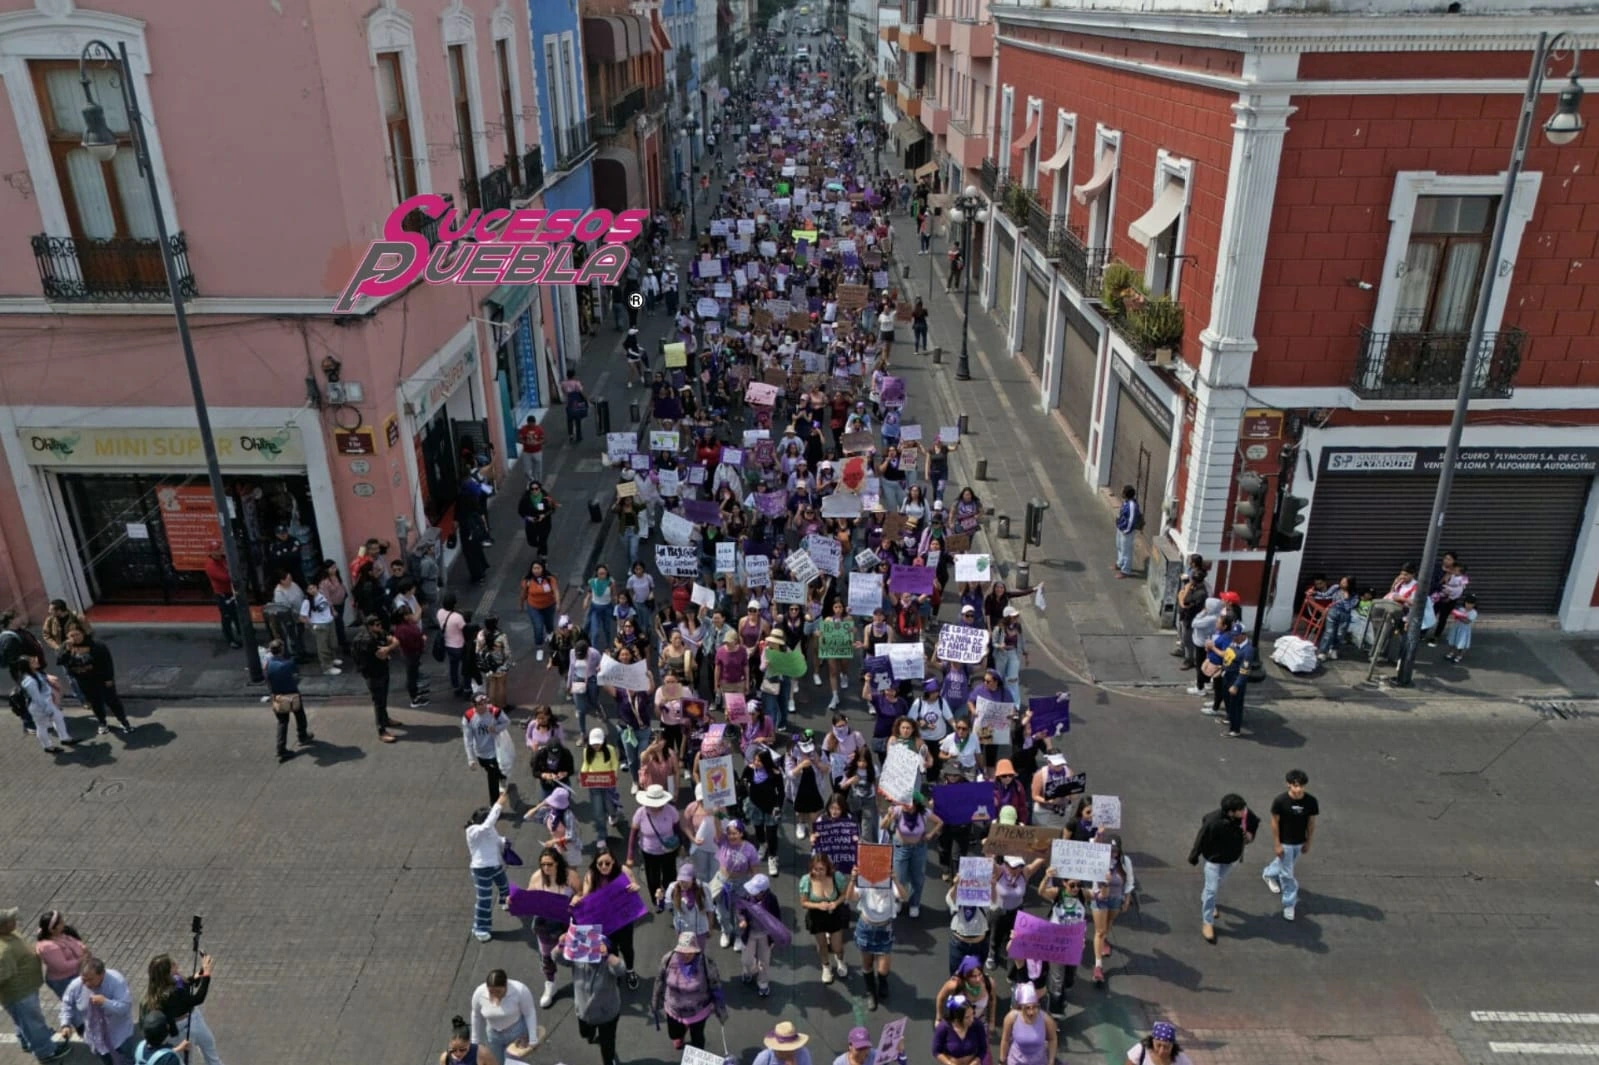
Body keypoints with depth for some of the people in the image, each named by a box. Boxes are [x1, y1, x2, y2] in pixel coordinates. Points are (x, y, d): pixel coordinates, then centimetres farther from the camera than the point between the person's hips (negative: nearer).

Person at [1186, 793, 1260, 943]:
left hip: (1232, 857, 6)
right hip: (1215, 859, -6)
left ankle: (1205, 898, 57)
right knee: (1211, 889, 1)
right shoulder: (1213, 822, -37)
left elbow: (1254, 822, 2)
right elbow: (1201, 840, -22)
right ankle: (1207, 923, 17)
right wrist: (1193, 857, -9)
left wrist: (1250, 834, -19)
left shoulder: (1245, 814, -23)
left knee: (1218, 884, 28)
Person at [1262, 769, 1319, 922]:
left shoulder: (1311, 801, -19)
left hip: (1300, 842, 4)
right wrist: (1276, 844, -12)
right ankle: (1289, 904, 22)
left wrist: (1308, 843, 2)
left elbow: (1311, 823, -5)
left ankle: (1269, 874, 57)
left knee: (1286, 866, 28)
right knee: (1287, 874, 5)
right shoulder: (1280, 801, -26)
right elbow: (1275, 823, -15)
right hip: (1285, 842, -4)